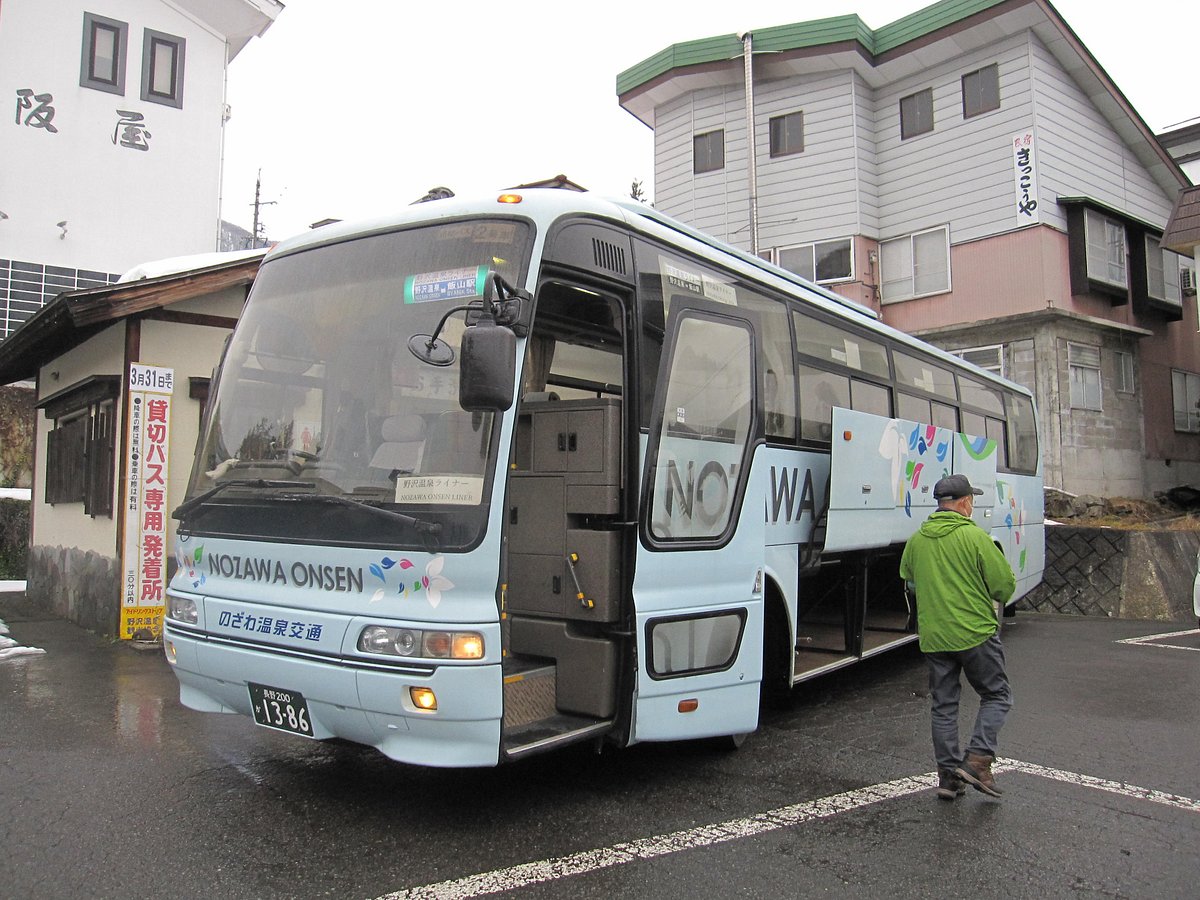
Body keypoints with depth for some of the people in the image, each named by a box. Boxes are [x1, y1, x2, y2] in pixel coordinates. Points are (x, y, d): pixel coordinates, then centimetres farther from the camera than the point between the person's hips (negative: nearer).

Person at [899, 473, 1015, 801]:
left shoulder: (916, 540, 4)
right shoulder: (974, 536, -12)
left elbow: (907, 580, 17)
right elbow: (1005, 583, -8)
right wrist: (990, 596, 13)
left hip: (933, 637, 5)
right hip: (976, 632, -4)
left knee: (943, 706, 12)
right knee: (996, 696, 12)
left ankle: (948, 775, 14)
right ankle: (978, 759, -1)